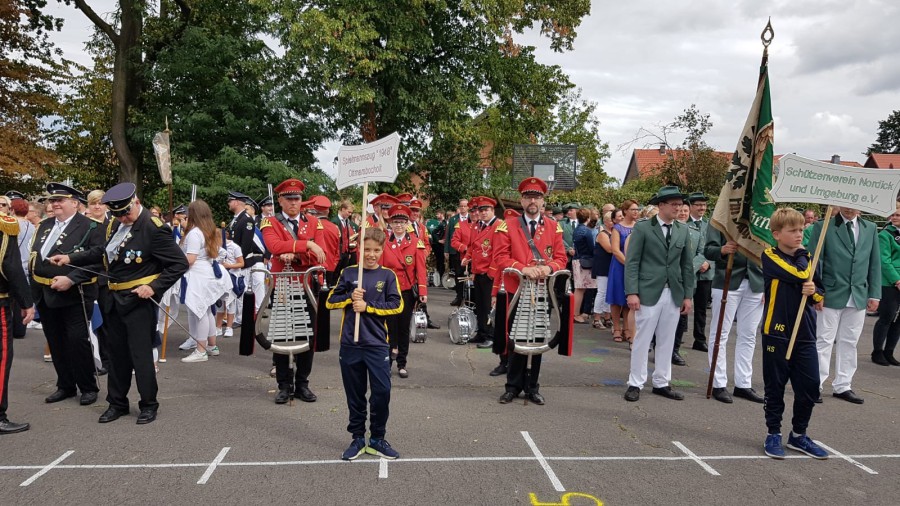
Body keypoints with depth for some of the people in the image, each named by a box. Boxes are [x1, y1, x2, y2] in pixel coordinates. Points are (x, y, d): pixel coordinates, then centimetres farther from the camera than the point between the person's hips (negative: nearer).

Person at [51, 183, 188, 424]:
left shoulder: (154, 227, -16)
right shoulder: (116, 225, 7)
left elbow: (180, 263, -16)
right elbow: (102, 252, 23)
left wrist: (154, 287, -22)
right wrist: (71, 258, 13)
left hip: (139, 299, -7)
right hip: (115, 298, 8)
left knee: (140, 354, -1)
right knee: (117, 352, 15)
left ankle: (149, 405, 15)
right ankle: (117, 403, 29)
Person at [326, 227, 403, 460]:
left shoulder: (388, 275, 1)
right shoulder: (348, 272, 4)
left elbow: (396, 305, -7)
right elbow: (330, 301, 4)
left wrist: (367, 306, -14)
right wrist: (350, 298, -13)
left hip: (377, 343, -1)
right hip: (350, 343, 1)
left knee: (382, 391, -4)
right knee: (355, 394, 9)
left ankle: (377, 439, 15)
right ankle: (358, 438, 24)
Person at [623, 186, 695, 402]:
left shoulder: (683, 230, 10)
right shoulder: (642, 228, -3)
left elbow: (687, 265, 12)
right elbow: (632, 262, -6)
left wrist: (688, 295, 8)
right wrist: (632, 293, -14)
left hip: (674, 294, 4)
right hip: (648, 292, -4)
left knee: (667, 341, 10)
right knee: (642, 339, 1)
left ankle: (661, 383, 21)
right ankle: (635, 383, 12)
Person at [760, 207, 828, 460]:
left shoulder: (807, 258, 10)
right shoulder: (770, 257, -7)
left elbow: (819, 296, 13)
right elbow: (801, 274, -21)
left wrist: (813, 291, -9)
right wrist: (801, 253, -4)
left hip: (805, 333, 5)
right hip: (777, 332, -5)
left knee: (810, 386, 7)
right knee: (775, 385, 5)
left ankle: (798, 435, 24)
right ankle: (773, 434, 20)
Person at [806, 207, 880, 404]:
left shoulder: (870, 229, 10)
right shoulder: (823, 227, -4)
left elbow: (875, 263, 11)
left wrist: (874, 294, 5)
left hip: (859, 297, 4)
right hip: (831, 295, -4)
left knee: (849, 343, 10)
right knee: (824, 341, 0)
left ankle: (842, 386, 20)